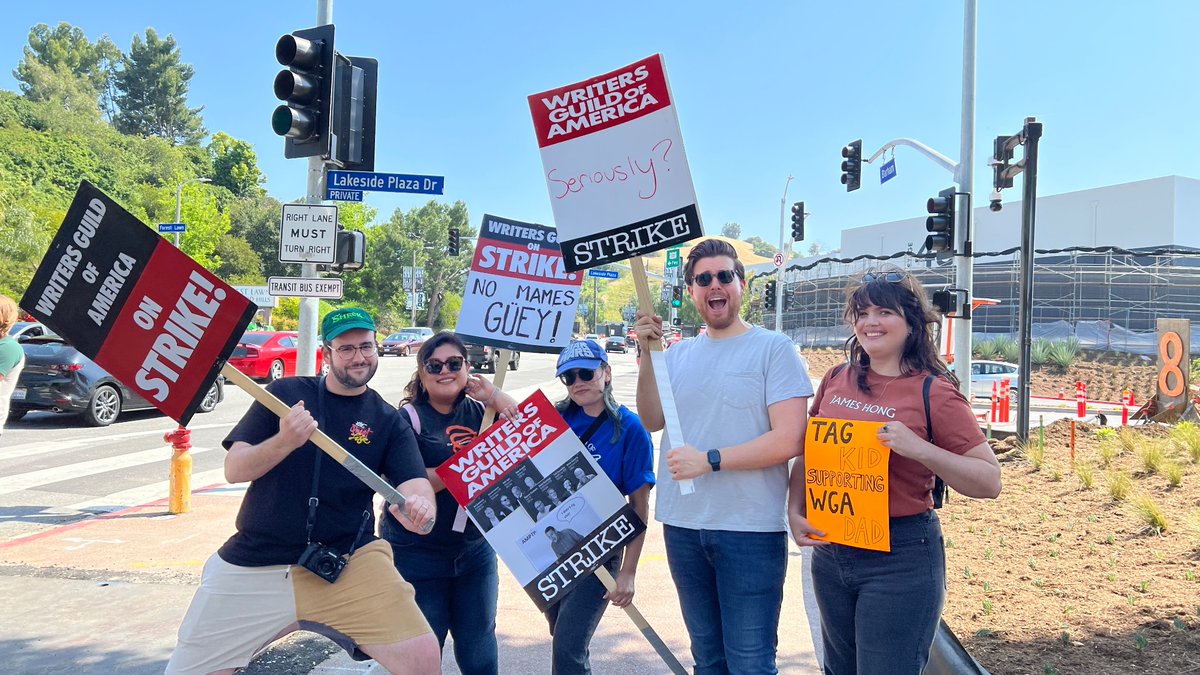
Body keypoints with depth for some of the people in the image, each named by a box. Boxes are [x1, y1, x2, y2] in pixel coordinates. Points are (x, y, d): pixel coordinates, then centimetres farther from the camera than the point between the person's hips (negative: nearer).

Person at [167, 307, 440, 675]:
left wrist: (418, 506, -33)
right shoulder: (285, 393, 4)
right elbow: (234, 470, -1)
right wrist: (284, 441, -21)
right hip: (252, 567, 1)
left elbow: (414, 482, -9)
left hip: (348, 563, -1)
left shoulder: (389, 421, 4)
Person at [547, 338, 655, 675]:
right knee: (562, 642, 18)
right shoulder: (558, 418, 0)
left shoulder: (629, 428, -11)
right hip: (551, 547, 5)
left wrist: (628, 572, -13)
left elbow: (639, 506, -9)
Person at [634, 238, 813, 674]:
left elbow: (788, 440, -14)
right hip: (681, 526, 5)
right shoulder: (679, 354, 11)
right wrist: (647, 353, -7)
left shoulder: (774, 348, -6)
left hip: (751, 529, -5)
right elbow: (652, 421, 2)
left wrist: (710, 460, -18)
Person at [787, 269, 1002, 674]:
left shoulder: (934, 392, -11)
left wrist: (918, 447, -25)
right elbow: (807, 454, 14)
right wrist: (795, 512, -1)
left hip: (900, 555, -5)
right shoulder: (836, 381, 3)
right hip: (830, 550, 6)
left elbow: (990, 482, -12)